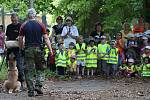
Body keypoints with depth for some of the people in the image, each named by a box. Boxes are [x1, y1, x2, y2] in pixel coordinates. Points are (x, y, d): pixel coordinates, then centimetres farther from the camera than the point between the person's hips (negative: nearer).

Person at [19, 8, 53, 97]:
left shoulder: (24, 25, 3)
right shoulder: (40, 25, 2)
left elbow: (20, 39, 3)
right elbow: (46, 38, -2)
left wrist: (21, 48, 17)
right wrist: (50, 49, -1)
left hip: (28, 49, 0)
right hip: (39, 48, 0)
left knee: (29, 70, 4)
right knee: (40, 69, 13)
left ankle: (31, 90, 2)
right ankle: (38, 86, -4)